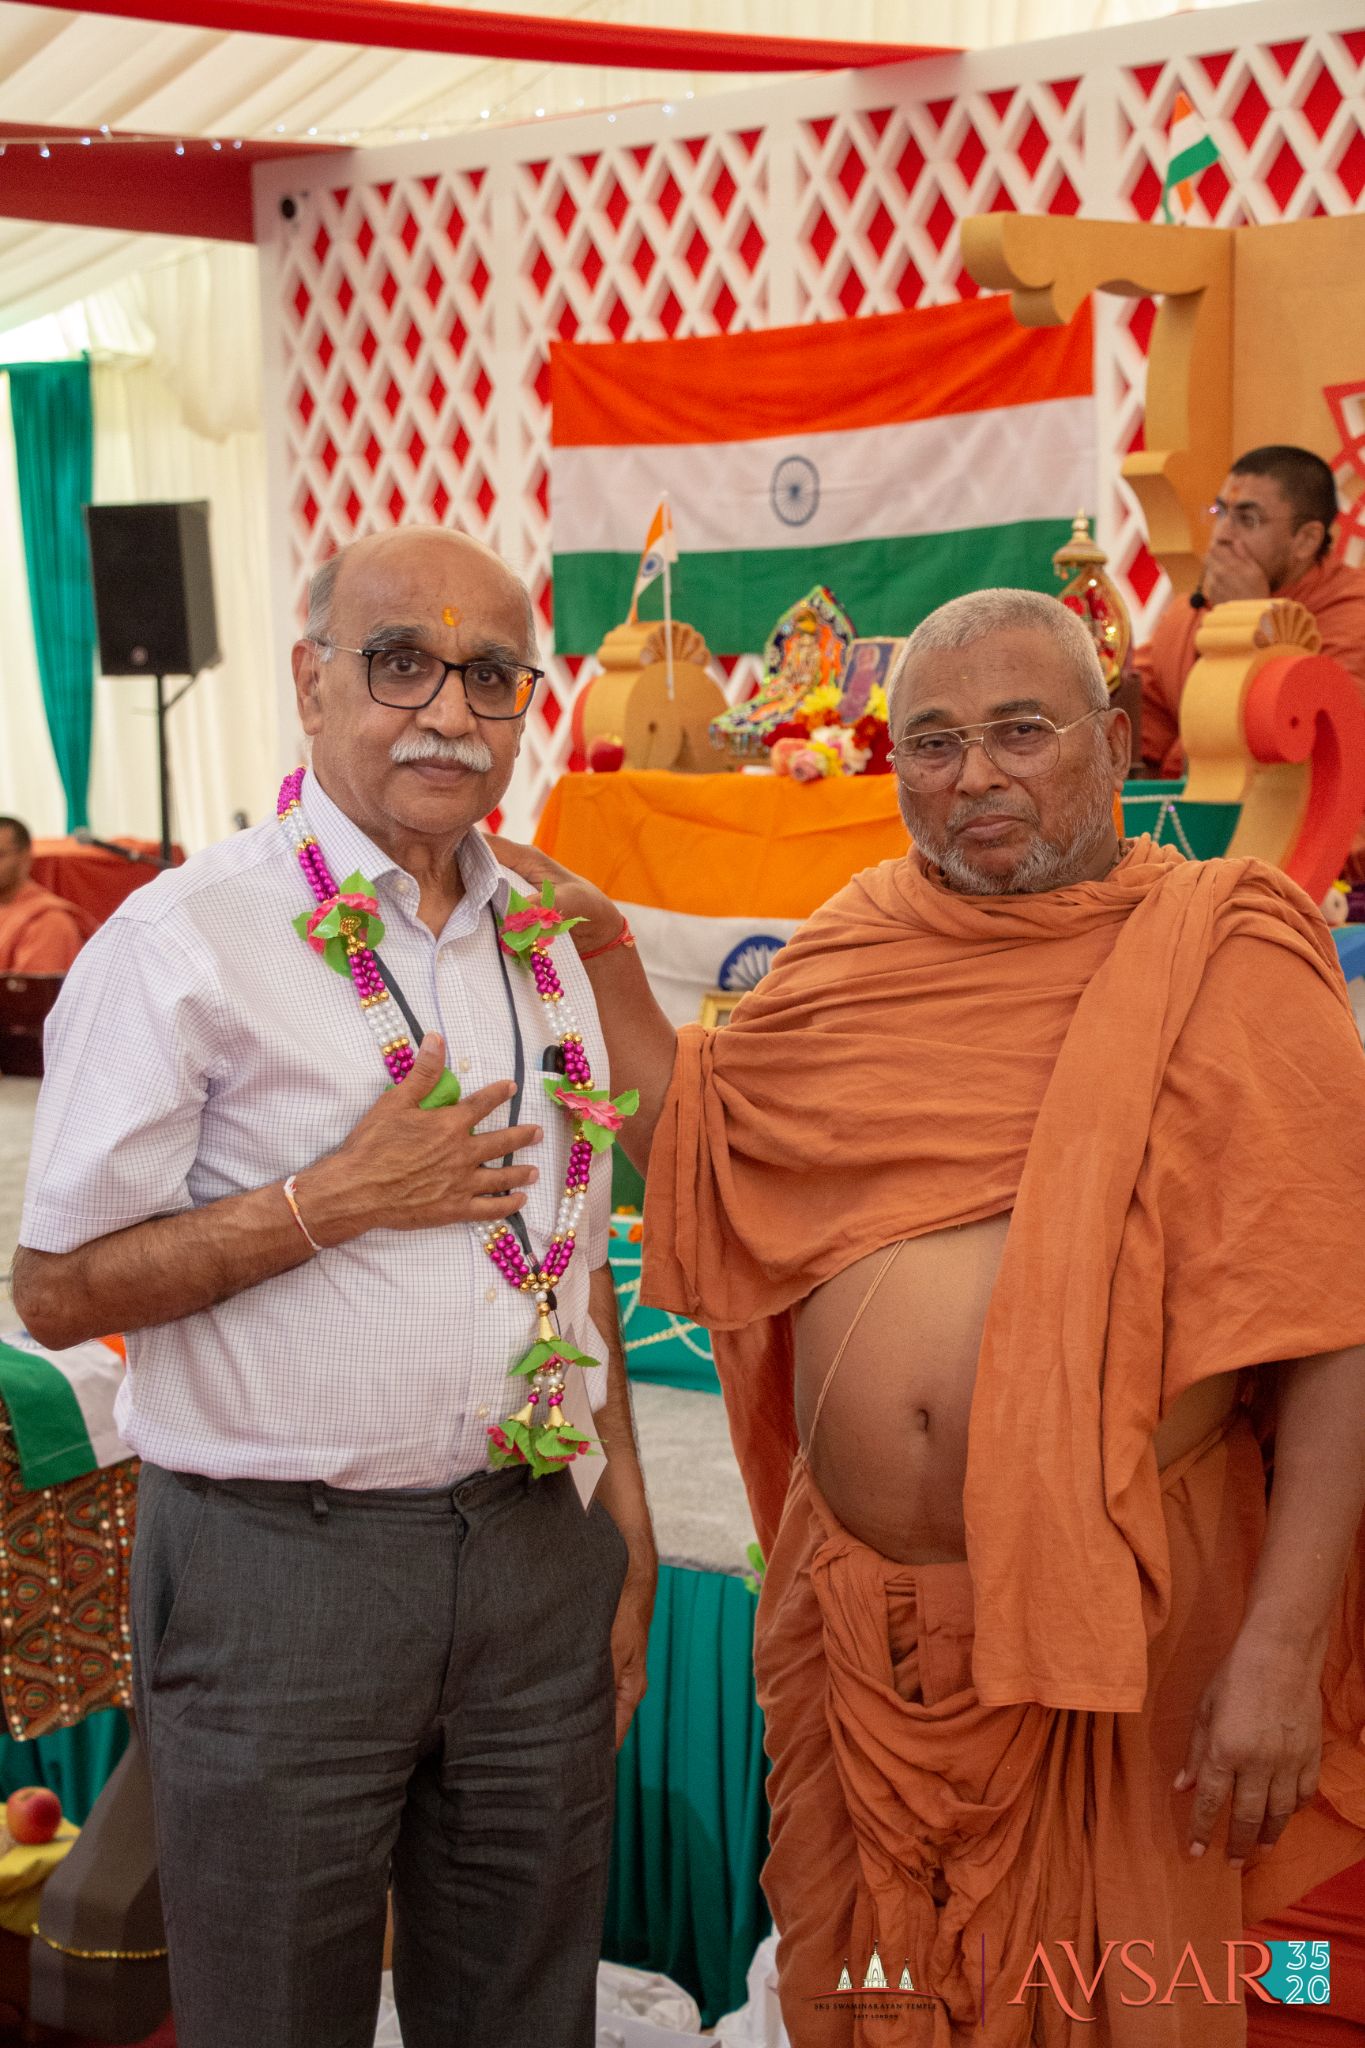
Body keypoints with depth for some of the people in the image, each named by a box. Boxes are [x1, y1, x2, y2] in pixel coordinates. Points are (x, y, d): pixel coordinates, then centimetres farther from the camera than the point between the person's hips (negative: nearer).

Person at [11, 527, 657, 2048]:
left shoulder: (540, 941, 9)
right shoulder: (187, 940, -9)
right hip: (283, 1570, -5)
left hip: (540, 1559, 5)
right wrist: (336, 1199, -17)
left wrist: (626, 1531, 13)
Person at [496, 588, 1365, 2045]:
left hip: (1118, 1616, -4)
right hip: (858, 1596, 5)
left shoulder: (1226, 965, -8)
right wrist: (599, 955, 10)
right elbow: (694, 1142, 21)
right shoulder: (853, 956, 7)